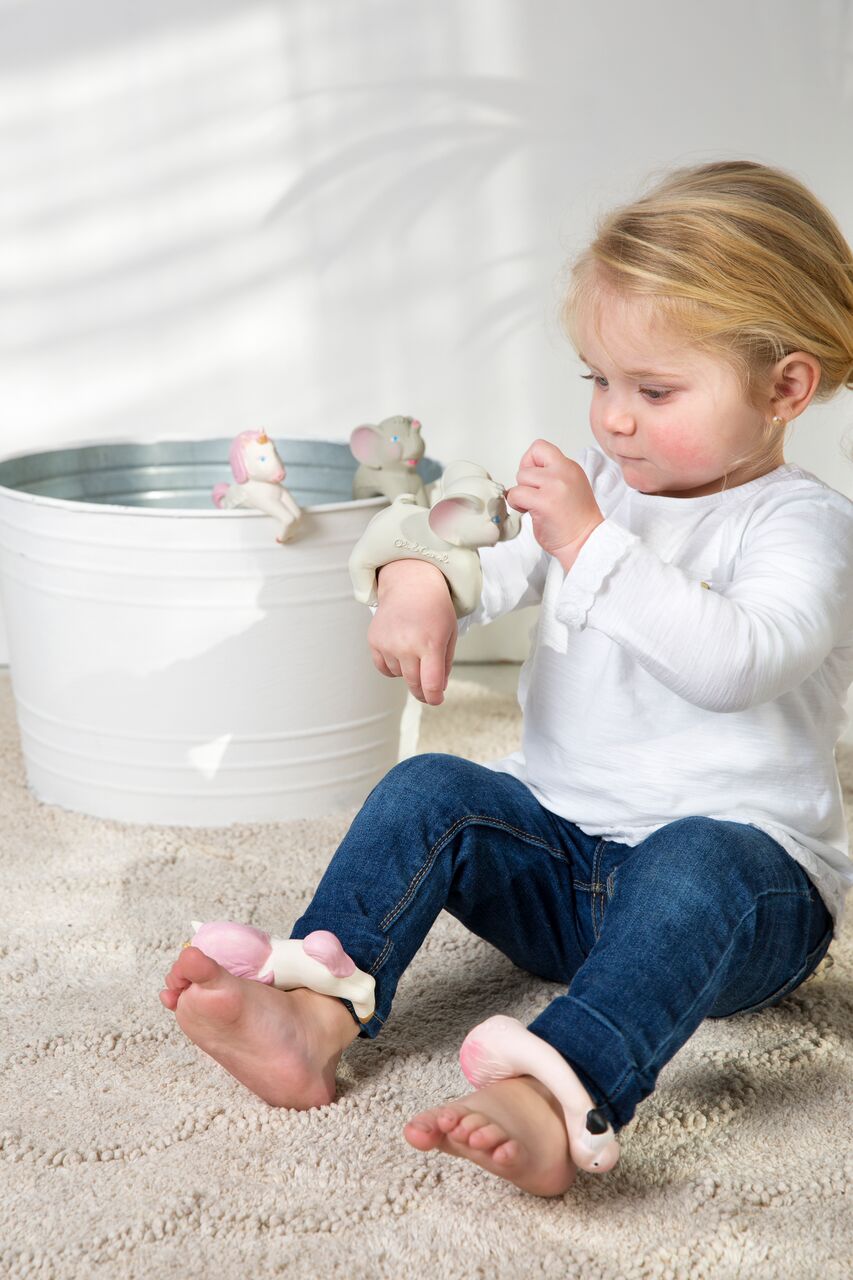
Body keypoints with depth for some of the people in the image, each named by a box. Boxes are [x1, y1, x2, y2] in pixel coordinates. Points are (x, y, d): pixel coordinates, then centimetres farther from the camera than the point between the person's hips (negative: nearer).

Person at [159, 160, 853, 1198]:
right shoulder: (597, 482, 13)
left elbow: (733, 663, -27)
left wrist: (593, 542, -27)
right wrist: (418, 577, -19)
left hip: (744, 870, -5)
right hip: (562, 854, 6)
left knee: (694, 864, -38)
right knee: (430, 791, -17)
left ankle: (555, 1098, -60)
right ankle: (318, 1008, -34)